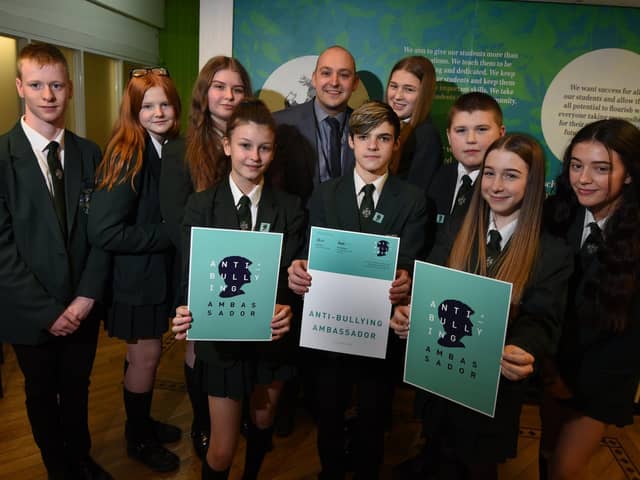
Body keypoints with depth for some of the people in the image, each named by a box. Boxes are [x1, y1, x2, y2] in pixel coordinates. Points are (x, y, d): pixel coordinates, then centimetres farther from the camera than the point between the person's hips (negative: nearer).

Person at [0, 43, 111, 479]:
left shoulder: (90, 154, 1)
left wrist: (87, 296, -9)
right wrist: (47, 311, -15)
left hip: (83, 307, 3)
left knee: (77, 390, 20)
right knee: (42, 396, 18)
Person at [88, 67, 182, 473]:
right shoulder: (128, 155, -21)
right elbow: (104, 231, -26)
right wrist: (170, 234, -21)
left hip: (162, 270, 7)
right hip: (137, 275, -7)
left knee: (148, 354, 21)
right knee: (145, 357, 9)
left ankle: (143, 421, 42)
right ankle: (138, 439, 32)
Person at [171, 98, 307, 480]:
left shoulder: (290, 207, -4)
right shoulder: (201, 205, -7)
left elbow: (292, 275, -9)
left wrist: (287, 310, -30)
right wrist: (189, 312, -30)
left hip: (272, 337, 2)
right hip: (222, 338, -2)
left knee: (263, 425, 25)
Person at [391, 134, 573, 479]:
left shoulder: (553, 254, -9)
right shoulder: (455, 233, 0)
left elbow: (540, 321, -15)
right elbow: (429, 292, -1)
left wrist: (523, 352, -37)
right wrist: (408, 313, -22)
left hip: (495, 387, -2)